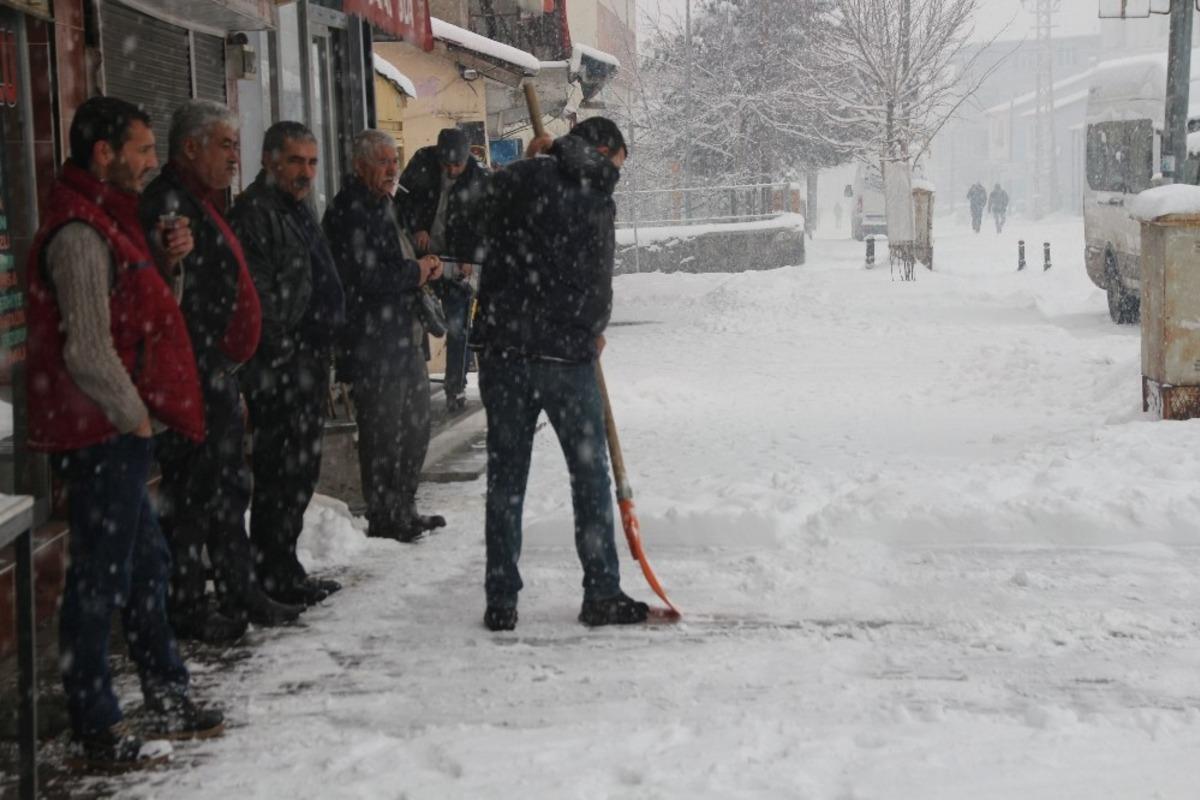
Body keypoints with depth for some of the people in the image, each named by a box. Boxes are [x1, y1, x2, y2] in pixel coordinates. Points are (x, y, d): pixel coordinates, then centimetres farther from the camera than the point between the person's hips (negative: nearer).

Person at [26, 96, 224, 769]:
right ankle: (98, 731, 10)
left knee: (146, 563, 18)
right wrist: (135, 416, -12)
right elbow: (88, 353, -24)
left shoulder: (107, 220, 14)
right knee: (102, 578, -1)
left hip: (120, 436, 11)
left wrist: (167, 260, 6)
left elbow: (139, 316, 22)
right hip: (103, 436, -11)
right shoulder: (79, 233, -18)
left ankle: (170, 702, 30)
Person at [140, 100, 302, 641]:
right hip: (195, 378, -11)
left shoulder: (199, 204, 18)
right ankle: (184, 607, 7)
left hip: (215, 377, 11)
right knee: (192, 494, -3)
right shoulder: (168, 205, -16)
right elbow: (174, 299, -24)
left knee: (229, 489, 17)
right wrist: (201, 374, -25)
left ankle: (240, 593, 28)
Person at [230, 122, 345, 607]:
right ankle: (275, 579, 3)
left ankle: (285, 572, 24)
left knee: (299, 473, 15)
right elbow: (255, 295, -20)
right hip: (279, 371, -10)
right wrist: (283, 355, -18)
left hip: (307, 366, 10)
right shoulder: (255, 212, -13)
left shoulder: (298, 211, 18)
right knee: (281, 472, -5)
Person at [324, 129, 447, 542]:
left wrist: (423, 267, 8)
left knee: (416, 423, 18)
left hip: (403, 335, 11)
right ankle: (383, 517, 10)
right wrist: (416, 272, -12)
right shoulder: (351, 211, -16)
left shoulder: (383, 205, 17)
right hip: (372, 342, -11)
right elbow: (364, 278, -24)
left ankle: (403, 510, 30)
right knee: (383, 432, -2)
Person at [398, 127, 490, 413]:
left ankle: (456, 389, 8)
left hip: (457, 261, -2)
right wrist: (416, 228, -13)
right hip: (419, 252, 2)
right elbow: (404, 197, 0)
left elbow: (483, 225, -8)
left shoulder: (479, 180, -13)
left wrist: (470, 259, -19)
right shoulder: (422, 162, -9)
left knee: (457, 328, -1)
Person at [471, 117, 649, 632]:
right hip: (567, 353, -3)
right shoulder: (596, 195, -1)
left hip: (502, 351, 3)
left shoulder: (515, 181, 6)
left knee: (505, 477, 8)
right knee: (590, 474, 9)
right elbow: (599, 282, 2)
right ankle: (602, 594, 12)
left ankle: (501, 601, 10)